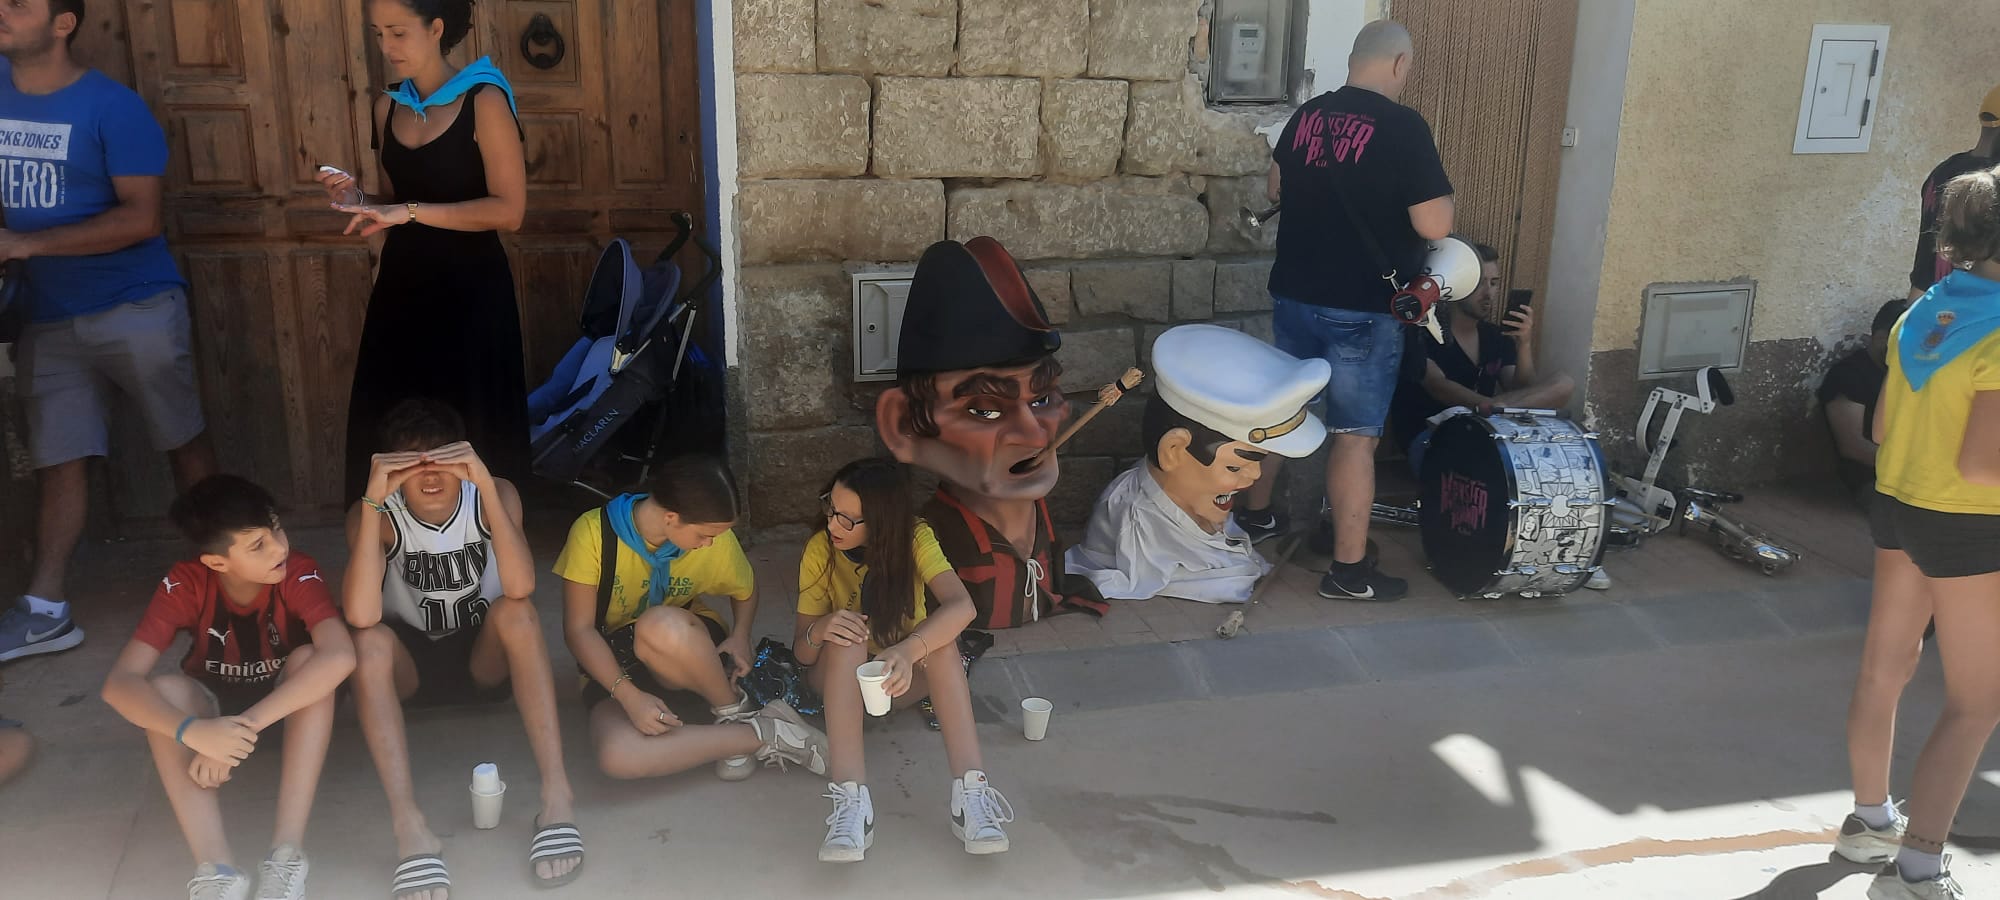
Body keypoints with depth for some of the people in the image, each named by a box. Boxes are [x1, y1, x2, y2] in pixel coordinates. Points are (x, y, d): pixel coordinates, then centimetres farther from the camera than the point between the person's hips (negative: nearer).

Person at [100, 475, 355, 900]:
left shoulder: (299, 574, -29)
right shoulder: (185, 584, -24)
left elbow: (340, 657, -46)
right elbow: (119, 683, -32)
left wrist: (246, 725, -49)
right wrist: (193, 731, -50)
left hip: (287, 703, -1)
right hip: (213, 706, 1)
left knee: (309, 660, -33)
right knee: (164, 689, -30)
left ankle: (287, 855, -36)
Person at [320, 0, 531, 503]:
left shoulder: (483, 101, -9)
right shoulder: (388, 107, 10)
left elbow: (508, 210, -16)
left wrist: (409, 211, -20)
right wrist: (354, 197, 0)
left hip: (468, 288, -6)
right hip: (402, 285, 6)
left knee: (470, 431, -1)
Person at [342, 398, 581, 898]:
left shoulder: (493, 494, -16)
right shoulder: (376, 515, -17)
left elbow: (519, 588, -34)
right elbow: (361, 617, -34)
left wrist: (486, 486, -41)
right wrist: (372, 501, -39)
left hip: (485, 656, 0)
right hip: (410, 662, 0)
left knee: (516, 611, -32)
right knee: (369, 641, -32)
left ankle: (556, 792, -37)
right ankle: (409, 824, -41)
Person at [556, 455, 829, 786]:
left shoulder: (715, 538, -10)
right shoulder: (593, 533, -19)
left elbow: (745, 591, 11)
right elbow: (579, 629, -16)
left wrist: (740, 635, -10)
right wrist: (629, 695, -28)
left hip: (685, 648, 1)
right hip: (613, 669, 0)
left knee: (660, 624, -39)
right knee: (617, 757, -36)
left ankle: (737, 715, -15)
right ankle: (763, 736, -23)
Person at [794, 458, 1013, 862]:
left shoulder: (914, 538, -19)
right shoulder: (820, 550, -17)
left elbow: (962, 606, -36)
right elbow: (802, 651, -13)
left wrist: (909, 650, -54)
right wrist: (819, 630, -38)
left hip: (905, 676, 0)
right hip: (841, 677, 0)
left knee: (939, 636, -32)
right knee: (847, 636, -34)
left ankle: (970, 791, -41)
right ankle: (850, 802, -46)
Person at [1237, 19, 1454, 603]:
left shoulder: (1307, 115, 5)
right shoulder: (1402, 127, -15)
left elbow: (1276, 190, 20)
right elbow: (1434, 226, -17)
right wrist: (1439, 194, 4)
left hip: (1293, 295, 6)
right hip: (1363, 310, -6)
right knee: (1355, 434, -1)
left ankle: (1256, 516, 36)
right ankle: (1349, 570, 4)